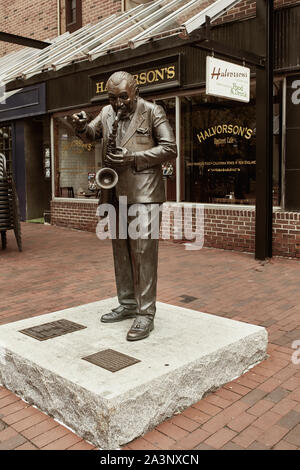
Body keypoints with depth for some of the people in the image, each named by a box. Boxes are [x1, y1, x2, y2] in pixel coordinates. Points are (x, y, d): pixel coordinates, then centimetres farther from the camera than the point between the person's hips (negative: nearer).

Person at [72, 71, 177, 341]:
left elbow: (170, 149, -7)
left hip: (143, 194, -7)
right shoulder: (107, 113, 13)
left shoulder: (152, 112, -3)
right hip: (116, 194, 7)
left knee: (143, 253, -9)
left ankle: (146, 314, -2)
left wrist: (133, 157, -16)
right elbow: (91, 135, 27)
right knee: (121, 252, 12)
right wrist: (82, 127, 3)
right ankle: (127, 304, 26)